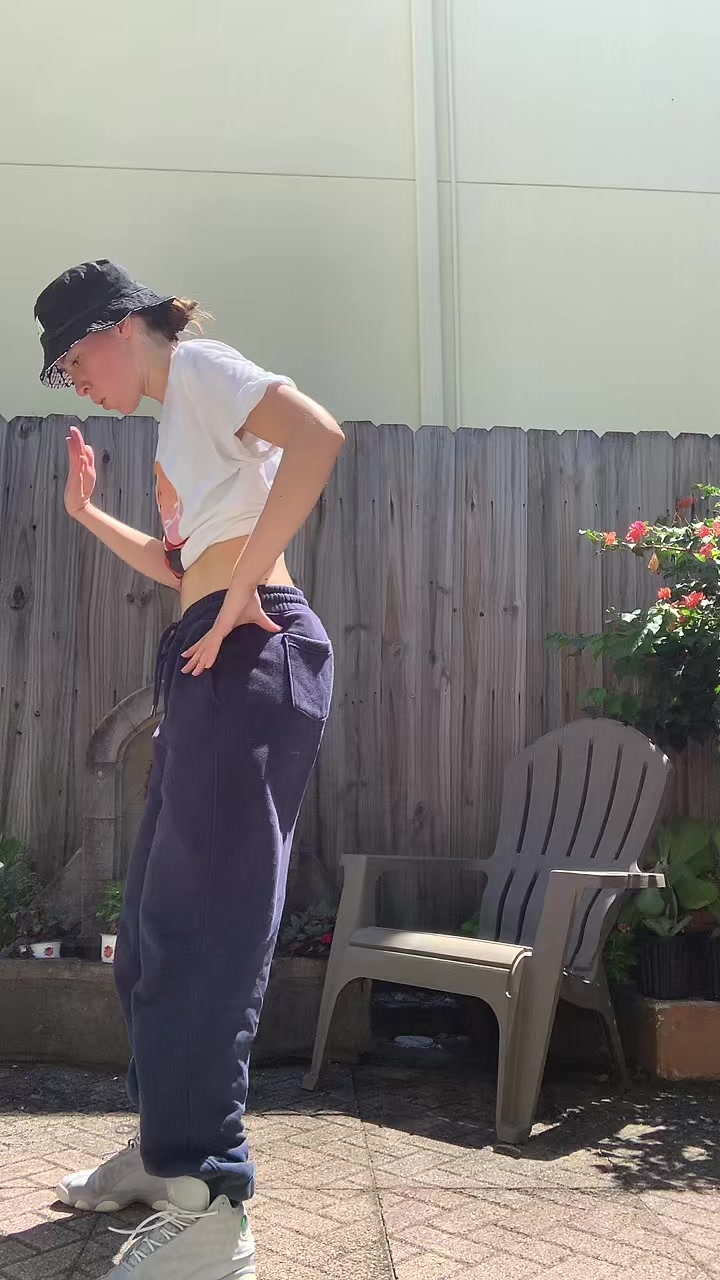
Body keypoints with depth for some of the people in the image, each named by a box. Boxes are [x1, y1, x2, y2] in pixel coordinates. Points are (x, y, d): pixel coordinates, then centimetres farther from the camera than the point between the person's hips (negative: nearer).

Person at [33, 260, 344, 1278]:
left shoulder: (197, 366, -2)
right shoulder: (176, 422, 26)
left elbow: (318, 436, -22)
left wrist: (243, 591, -22)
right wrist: (89, 514, 23)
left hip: (252, 656, -10)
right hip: (210, 669, 10)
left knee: (202, 924, -12)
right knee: (156, 926, 14)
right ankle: (166, 1145, 27)